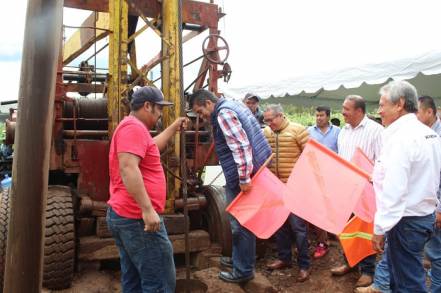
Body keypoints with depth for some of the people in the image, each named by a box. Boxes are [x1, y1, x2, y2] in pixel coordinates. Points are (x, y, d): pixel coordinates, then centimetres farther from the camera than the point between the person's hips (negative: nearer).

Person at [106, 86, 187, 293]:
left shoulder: (131, 127, 19)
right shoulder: (134, 127, -15)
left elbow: (152, 146, 38)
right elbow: (128, 168, -28)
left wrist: (174, 127, 39)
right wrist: (147, 209, -30)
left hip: (123, 216, 11)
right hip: (137, 218, -11)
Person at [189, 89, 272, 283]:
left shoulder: (223, 114, -16)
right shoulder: (231, 105, 16)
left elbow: (241, 146, -25)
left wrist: (244, 179, -25)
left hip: (241, 176, -10)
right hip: (246, 173, 10)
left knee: (241, 223, 0)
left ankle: (243, 270, 12)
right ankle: (239, 259, 34)